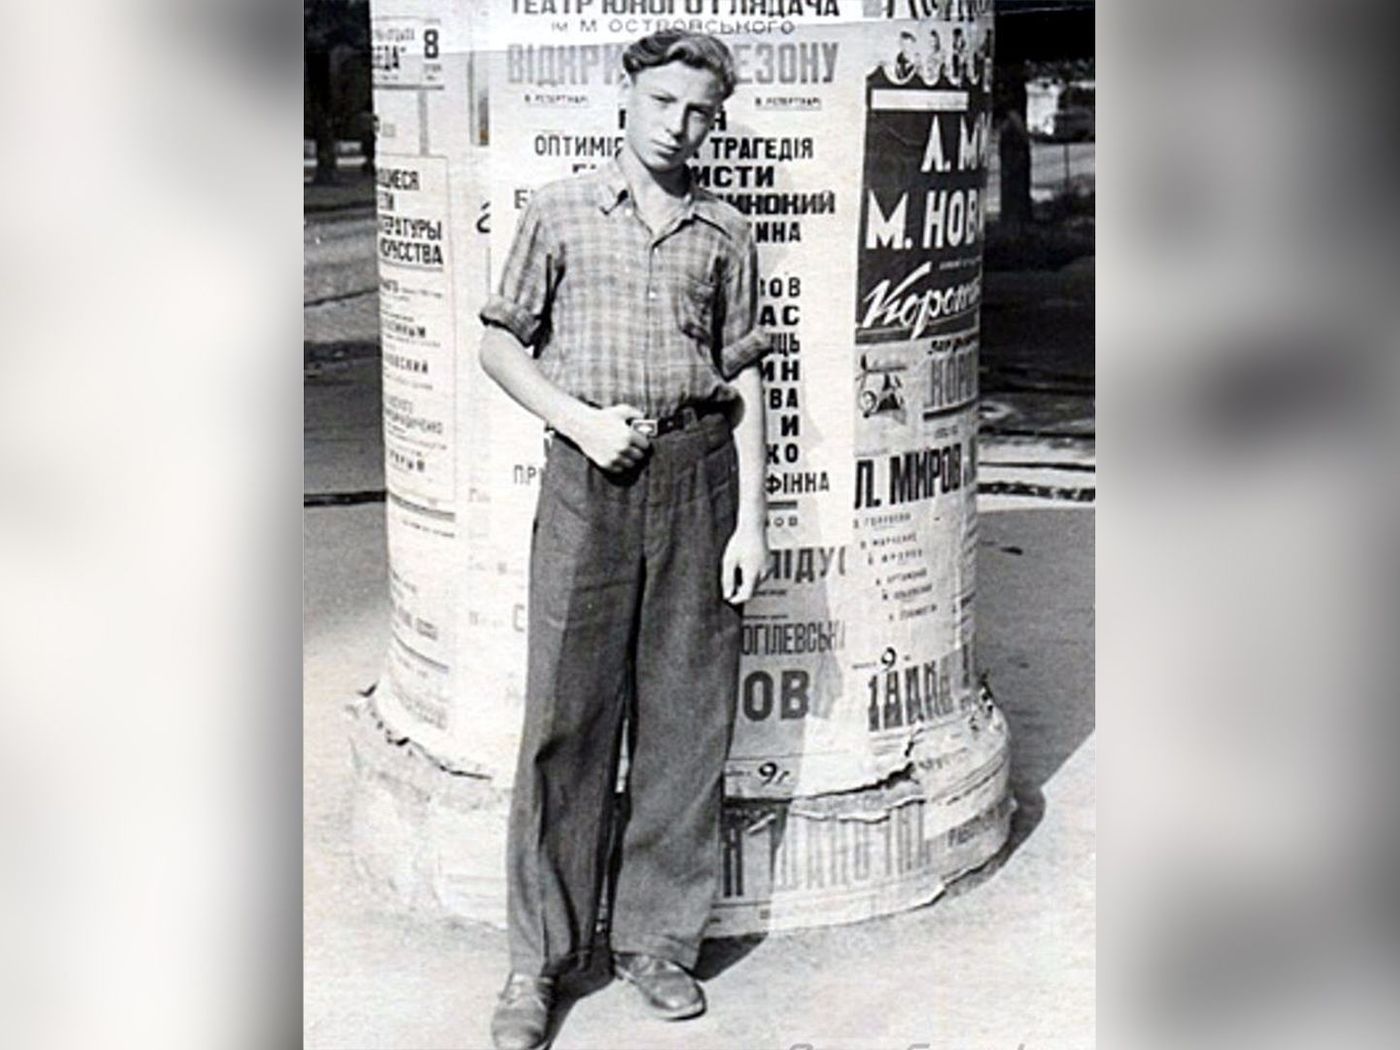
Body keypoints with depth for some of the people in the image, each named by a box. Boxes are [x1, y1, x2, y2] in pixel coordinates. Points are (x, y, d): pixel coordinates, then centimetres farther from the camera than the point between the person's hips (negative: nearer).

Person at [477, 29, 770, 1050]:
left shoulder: (726, 233, 10)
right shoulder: (560, 211, 6)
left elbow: (744, 380, 8)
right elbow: (502, 342, 9)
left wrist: (751, 517, 2)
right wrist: (581, 421, -7)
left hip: (697, 475, 2)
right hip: (589, 476, -1)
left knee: (686, 718, 5)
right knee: (567, 715, -1)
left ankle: (658, 937, 19)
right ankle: (540, 955, 10)